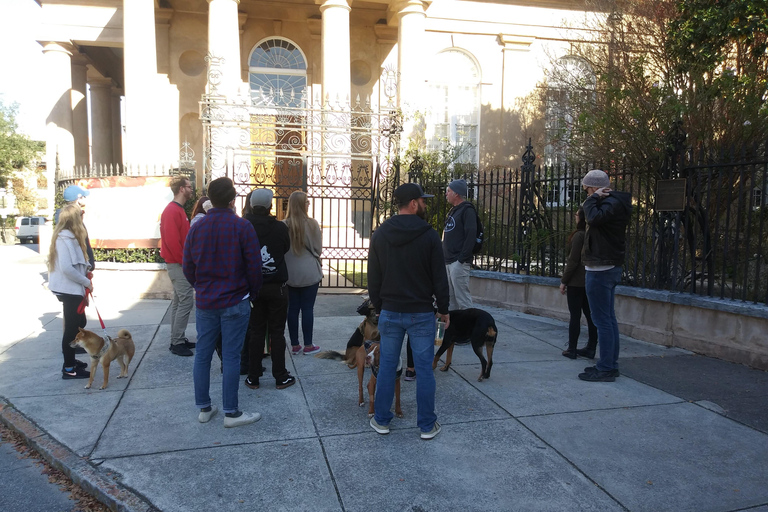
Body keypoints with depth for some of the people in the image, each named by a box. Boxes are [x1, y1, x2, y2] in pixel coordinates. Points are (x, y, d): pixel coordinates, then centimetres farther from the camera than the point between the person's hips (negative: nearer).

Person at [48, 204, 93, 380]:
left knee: (79, 323, 18)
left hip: (73, 289, 10)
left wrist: (86, 270, 3)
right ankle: (68, 369, 7)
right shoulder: (65, 238, -19)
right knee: (72, 327, -2)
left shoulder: (69, 236, 12)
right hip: (70, 290, -10)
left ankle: (71, 360, 30)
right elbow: (66, 268, -27)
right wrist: (86, 282, -17)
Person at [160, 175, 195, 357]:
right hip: (178, 264, -10)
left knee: (179, 301, 14)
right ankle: (177, 343, -2)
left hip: (179, 263, 10)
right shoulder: (172, 211, -16)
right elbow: (172, 241, -23)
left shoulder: (178, 210, 16)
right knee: (185, 302, -9)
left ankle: (177, 339, 22)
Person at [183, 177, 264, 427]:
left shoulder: (197, 227, 2)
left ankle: (203, 408, 23)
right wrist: (252, 293, 5)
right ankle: (231, 412, 10)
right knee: (231, 356, 2)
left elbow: (188, 267, 7)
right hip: (235, 303, -4)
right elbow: (254, 266, -10)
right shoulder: (242, 226, -11)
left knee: (202, 354, 13)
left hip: (204, 302, 4)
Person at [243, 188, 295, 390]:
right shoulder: (280, 228, -11)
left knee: (256, 332, 11)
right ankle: (280, 377, 14)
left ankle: (253, 377, 16)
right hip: (276, 286, -2)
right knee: (277, 332, 7)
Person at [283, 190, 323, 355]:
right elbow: (318, 249, -2)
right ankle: (308, 345, 13)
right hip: (309, 272, -3)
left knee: (292, 308, 10)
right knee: (307, 308, 5)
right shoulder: (311, 224, -11)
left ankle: (294, 345, 19)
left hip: (289, 273, 3)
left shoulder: (283, 225, -5)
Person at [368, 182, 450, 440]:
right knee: (424, 369, 6)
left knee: (387, 366, 12)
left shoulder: (380, 234, 1)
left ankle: (381, 420, 22)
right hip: (421, 313, -3)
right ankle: (427, 425, 16)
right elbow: (439, 277, -7)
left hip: (390, 312, 3)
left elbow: (373, 278, 7)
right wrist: (444, 309, 5)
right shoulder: (429, 235, -10)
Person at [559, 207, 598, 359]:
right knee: (590, 315, 9)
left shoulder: (579, 235, -14)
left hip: (576, 282, -7)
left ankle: (572, 349, 4)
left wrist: (563, 281, -8)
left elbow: (573, 261, -15)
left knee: (575, 315, -2)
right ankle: (591, 348, 15)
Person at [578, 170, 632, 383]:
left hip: (600, 269, -11)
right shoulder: (613, 202, 16)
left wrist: (593, 198, -20)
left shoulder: (612, 203, -14)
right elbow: (595, 220, 18)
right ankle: (611, 365, 23)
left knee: (602, 320, -7)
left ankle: (605, 369, -2)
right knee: (609, 318, 14)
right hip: (610, 267, 11)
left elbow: (594, 218, -32)